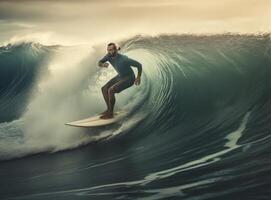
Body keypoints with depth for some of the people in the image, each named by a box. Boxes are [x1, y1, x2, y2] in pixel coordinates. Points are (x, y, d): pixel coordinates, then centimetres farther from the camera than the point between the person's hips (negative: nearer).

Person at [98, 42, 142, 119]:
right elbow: (99, 63, -9)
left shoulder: (124, 59, -34)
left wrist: (138, 77, -12)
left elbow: (139, 65, -25)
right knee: (104, 89, 2)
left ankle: (110, 113, -10)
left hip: (129, 79, -8)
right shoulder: (109, 55, -14)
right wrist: (103, 64, -33)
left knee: (111, 90, -24)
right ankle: (109, 109, 13)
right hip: (120, 76, 8)